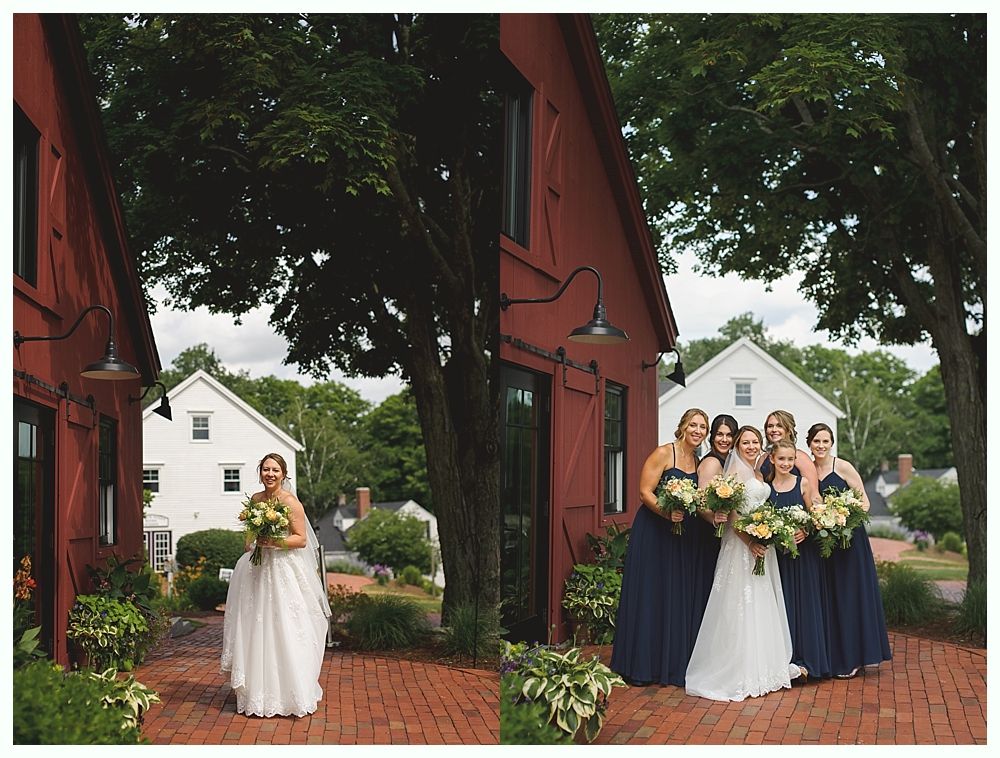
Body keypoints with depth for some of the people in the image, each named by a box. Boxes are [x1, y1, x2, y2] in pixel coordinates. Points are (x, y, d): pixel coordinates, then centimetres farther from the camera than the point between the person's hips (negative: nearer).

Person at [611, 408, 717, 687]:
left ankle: (676, 663, 17)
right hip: (654, 532, -6)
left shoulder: (700, 462, 12)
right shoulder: (663, 453, -8)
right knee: (650, 597, -1)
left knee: (683, 598, 7)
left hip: (686, 539, 6)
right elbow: (645, 492, -13)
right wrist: (667, 513, -27)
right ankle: (643, 665, 8)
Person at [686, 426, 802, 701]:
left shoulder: (758, 474, 16)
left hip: (763, 546, 9)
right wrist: (749, 541, -24)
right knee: (743, 607, -6)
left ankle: (763, 667, 21)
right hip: (742, 544, -9)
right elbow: (730, 513, -16)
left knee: (762, 605, 13)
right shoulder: (735, 472, -9)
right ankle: (740, 674, 0)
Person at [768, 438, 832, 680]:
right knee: (783, 604, 5)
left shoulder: (804, 483, -1)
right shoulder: (764, 486, 3)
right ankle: (786, 658, 10)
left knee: (805, 603, 2)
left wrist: (805, 531, -17)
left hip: (804, 553, -1)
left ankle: (807, 658, 9)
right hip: (776, 554, 2)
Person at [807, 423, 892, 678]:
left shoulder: (842, 467, -7)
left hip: (848, 539, -4)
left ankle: (851, 658, 6)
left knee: (850, 595, -1)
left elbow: (864, 500, -6)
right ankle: (833, 656, 17)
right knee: (829, 598, 9)